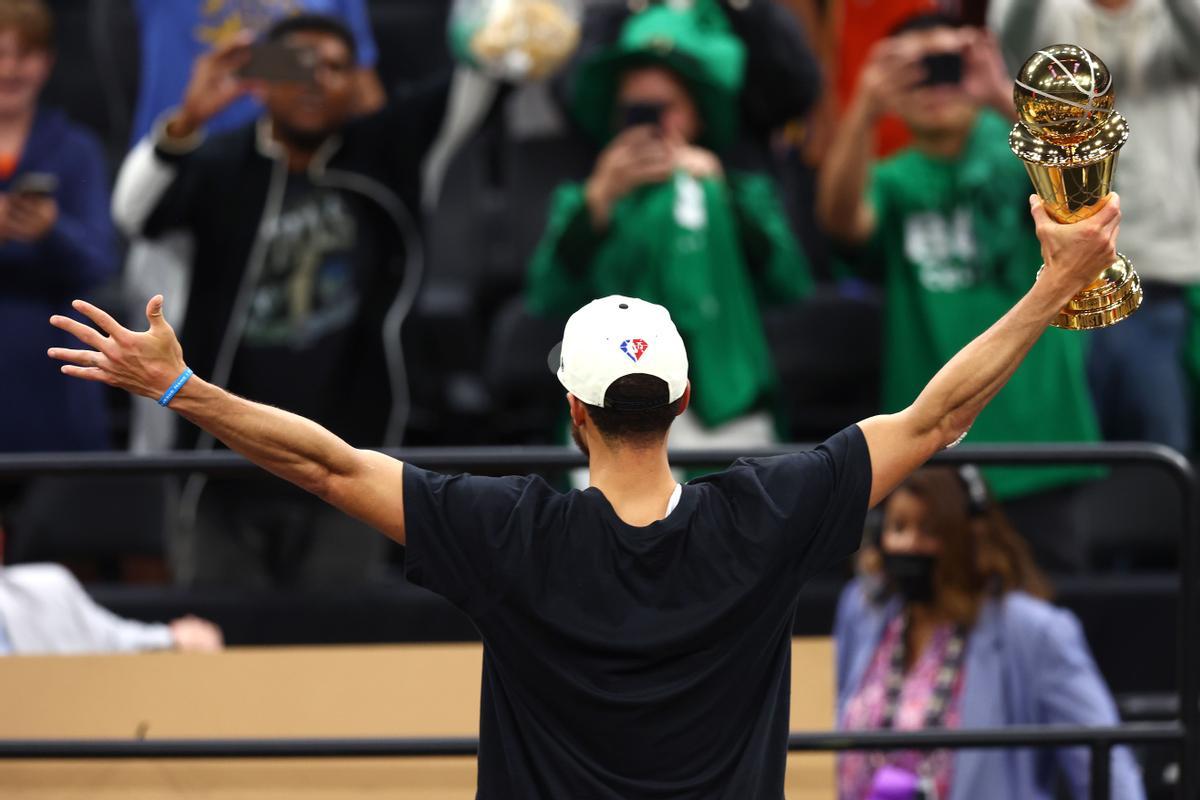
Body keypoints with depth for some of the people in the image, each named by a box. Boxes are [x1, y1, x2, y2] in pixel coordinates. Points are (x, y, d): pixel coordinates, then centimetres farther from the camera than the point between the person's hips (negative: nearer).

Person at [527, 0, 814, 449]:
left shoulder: (743, 196, 16)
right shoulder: (582, 203, 15)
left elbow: (790, 284, -3)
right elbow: (547, 298, -3)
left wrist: (723, 192, -10)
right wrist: (598, 201, -12)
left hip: (727, 423, 0)